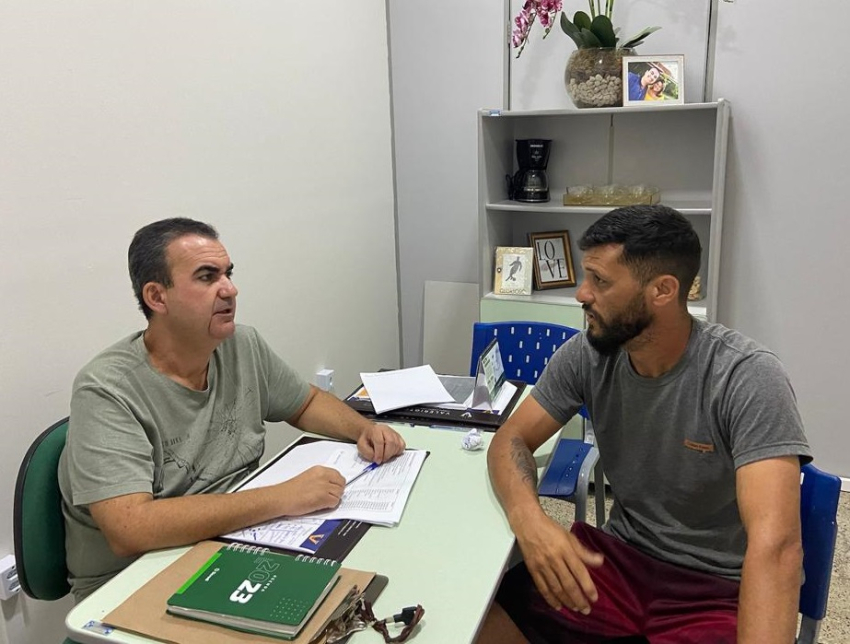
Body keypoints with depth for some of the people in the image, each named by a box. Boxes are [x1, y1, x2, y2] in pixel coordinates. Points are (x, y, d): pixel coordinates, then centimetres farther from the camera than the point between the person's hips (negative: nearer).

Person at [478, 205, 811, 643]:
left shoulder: (748, 378, -21)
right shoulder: (586, 355, -7)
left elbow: (775, 542, -29)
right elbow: (511, 440, -2)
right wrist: (527, 517, -24)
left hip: (715, 590, -3)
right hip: (622, 557, 4)